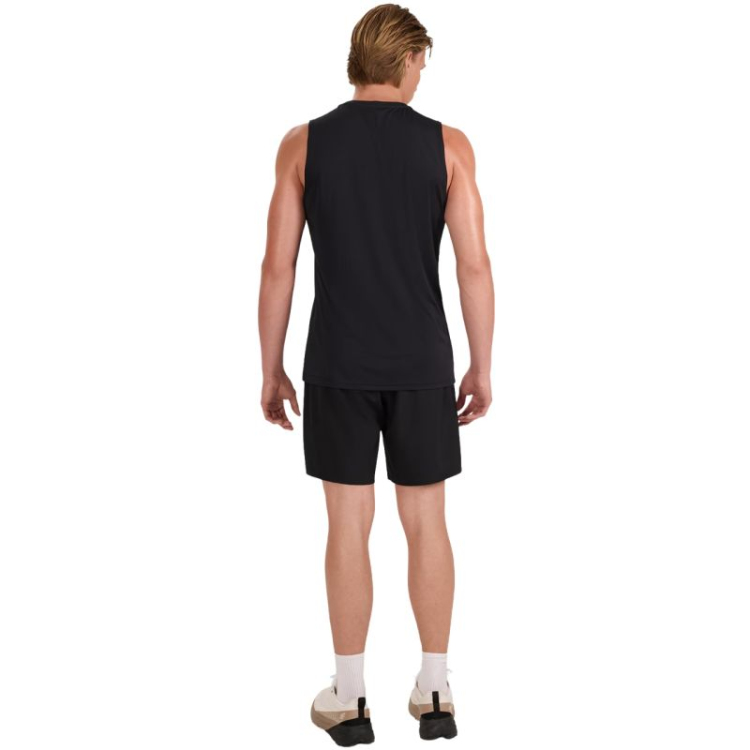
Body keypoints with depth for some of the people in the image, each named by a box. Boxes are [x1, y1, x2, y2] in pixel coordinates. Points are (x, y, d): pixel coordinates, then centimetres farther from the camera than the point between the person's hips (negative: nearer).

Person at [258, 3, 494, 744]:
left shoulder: (303, 143, -1)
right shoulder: (448, 143, -3)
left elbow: (277, 267, -3)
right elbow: (474, 265, -6)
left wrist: (271, 371, 6)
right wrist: (482, 368, 5)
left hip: (338, 364, 0)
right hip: (421, 363, 0)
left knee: (348, 527, 6)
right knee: (426, 524, 10)